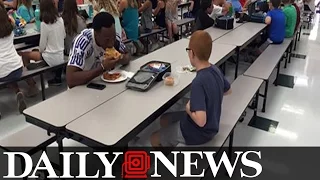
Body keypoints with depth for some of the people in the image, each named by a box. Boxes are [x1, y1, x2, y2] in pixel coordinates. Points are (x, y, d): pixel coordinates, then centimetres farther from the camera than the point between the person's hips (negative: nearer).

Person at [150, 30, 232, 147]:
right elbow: (228, 90, 12)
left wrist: (188, 109, -19)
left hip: (198, 133, -8)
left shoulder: (198, 82, -34)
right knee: (164, 119, 24)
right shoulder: (215, 70, -8)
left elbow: (200, 120, -38)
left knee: (155, 139, 13)